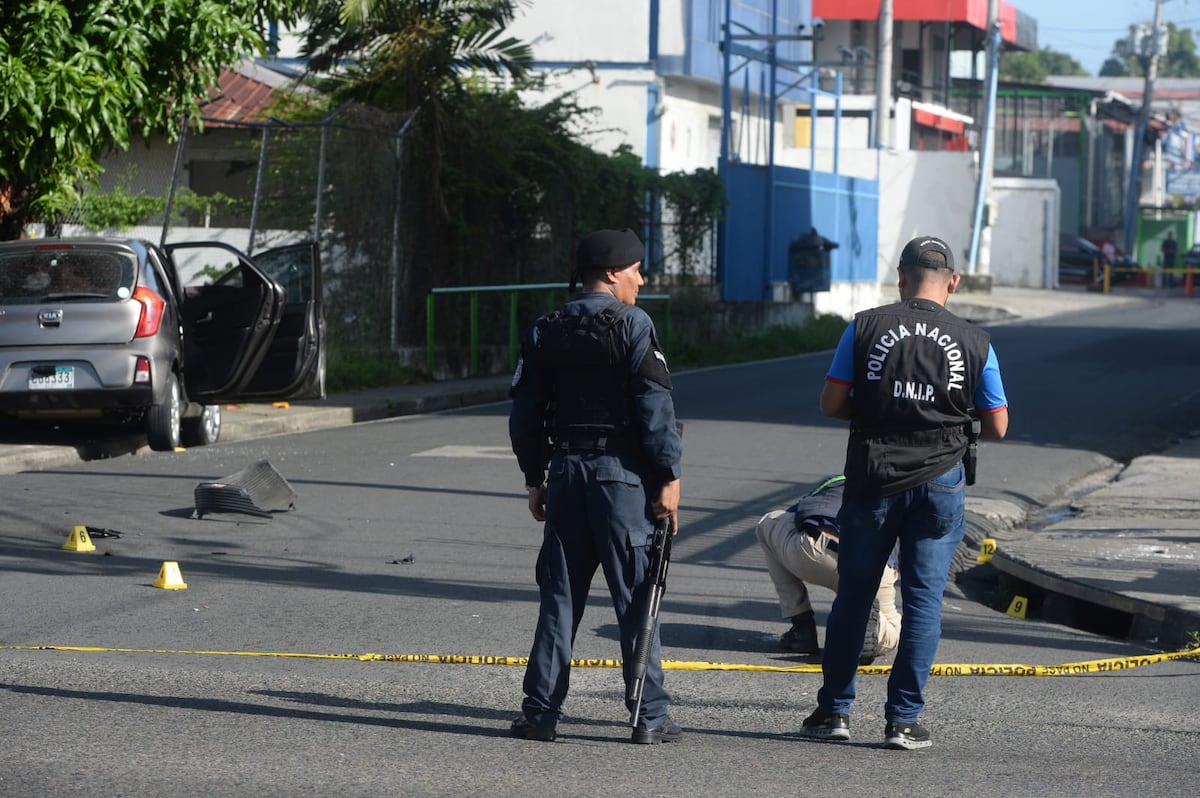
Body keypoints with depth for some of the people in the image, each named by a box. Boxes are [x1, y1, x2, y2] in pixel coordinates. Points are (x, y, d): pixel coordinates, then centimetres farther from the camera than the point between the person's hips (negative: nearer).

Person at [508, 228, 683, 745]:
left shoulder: (545, 332, 8)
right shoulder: (632, 325, -8)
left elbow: (525, 415, 10)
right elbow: (655, 406, -13)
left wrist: (535, 479, 17)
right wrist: (668, 478, -9)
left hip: (565, 470, 5)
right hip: (621, 472, -5)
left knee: (560, 595, 10)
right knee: (635, 597, 0)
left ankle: (539, 712, 8)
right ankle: (650, 717, 1)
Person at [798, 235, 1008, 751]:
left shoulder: (866, 328, -3)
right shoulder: (974, 343, -1)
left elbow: (831, 404, -2)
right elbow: (997, 427, 4)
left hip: (872, 479, 0)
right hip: (940, 483, 0)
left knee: (852, 596, 11)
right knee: (923, 600, 4)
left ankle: (834, 711, 17)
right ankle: (902, 720, 3)